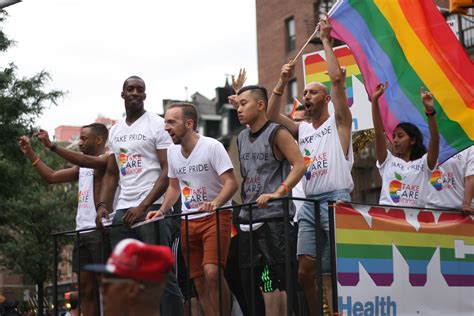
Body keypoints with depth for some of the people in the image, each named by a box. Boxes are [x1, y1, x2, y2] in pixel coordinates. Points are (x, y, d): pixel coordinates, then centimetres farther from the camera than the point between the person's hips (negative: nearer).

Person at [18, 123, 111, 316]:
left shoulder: (107, 160, -4)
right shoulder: (82, 168, 22)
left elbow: (85, 160, -24)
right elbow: (51, 177, 22)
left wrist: (51, 146, -30)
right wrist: (30, 153, 13)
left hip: (100, 231, -9)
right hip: (82, 232, 9)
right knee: (85, 287, 6)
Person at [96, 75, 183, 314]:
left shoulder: (157, 125, -1)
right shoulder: (115, 131, 17)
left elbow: (168, 171, -8)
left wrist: (143, 207, -15)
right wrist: (102, 205, 4)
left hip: (152, 209, -6)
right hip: (122, 211, 6)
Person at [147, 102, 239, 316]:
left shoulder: (212, 146, -11)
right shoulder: (172, 151, 8)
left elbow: (231, 183, -16)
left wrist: (215, 203, -34)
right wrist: (162, 211, 5)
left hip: (216, 217, -6)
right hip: (188, 220, 6)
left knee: (212, 272, -23)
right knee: (199, 282, 4)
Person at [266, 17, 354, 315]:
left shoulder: (339, 122, 3)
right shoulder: (302, 130, 19)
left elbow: (337, 77, -9)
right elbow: (271, 114, 12)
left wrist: (326, 41, -4)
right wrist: (283, 82, 6)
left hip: (336, 201, -6)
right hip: (309, 205, 6)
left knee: (334, 273, -9)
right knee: (305, 271, -1)